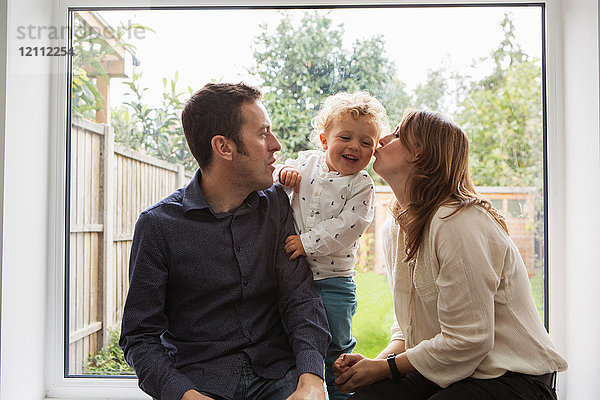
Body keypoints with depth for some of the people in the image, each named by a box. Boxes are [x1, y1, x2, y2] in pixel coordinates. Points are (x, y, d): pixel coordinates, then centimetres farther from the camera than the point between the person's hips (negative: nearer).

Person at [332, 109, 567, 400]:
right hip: (444, 373, 7)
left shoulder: (457, 223, -23)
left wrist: (383, 368, -15)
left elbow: (467, 341, -23)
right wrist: (376, 361, -7)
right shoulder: (395, 230, 5)